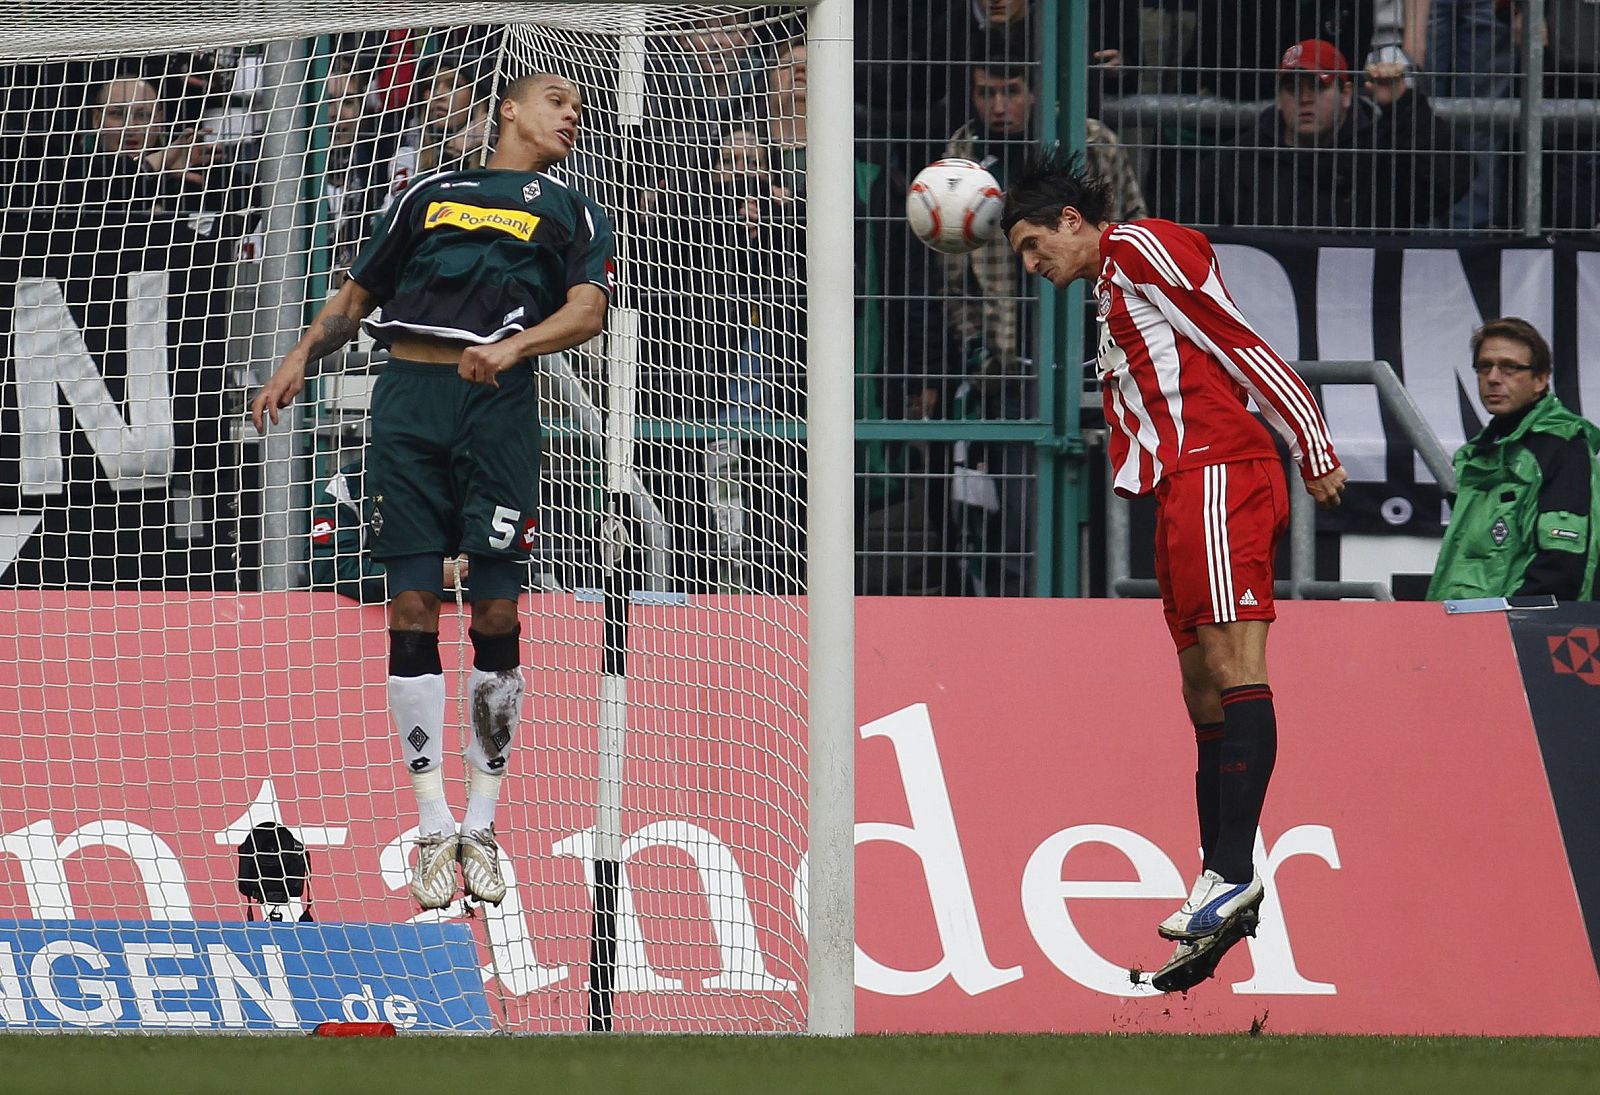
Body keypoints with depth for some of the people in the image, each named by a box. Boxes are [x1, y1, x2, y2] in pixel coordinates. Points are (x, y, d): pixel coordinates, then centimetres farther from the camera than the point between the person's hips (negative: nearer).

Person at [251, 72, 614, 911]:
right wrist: (299, 360, 11)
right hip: (408, 396, 1)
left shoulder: (572, 214, 17)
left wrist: (513, 345, -18)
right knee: (412, 609, -6)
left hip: (499, 402, -1)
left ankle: (481, 824, 3)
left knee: (497, 615, -6)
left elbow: (587, 310, 0)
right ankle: (432, 827, -4)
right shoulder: (431, 195, 22)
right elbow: (357, 294, 27)